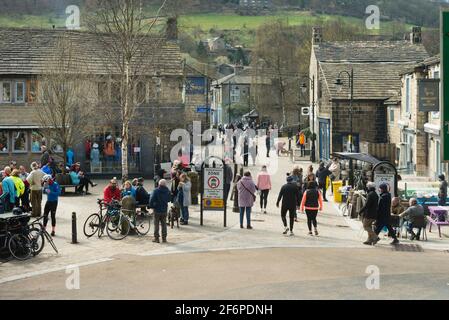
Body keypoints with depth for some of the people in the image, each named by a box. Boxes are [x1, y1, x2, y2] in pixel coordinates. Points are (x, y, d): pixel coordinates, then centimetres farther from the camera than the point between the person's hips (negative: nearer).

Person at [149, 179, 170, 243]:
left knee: (156, 224, 4)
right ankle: (164, 238, 12)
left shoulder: (156, 191, -13)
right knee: (164, 224, 11)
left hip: (157, 210, -3)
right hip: (164, 210, 3)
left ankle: (156, 238, 4)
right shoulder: (167, 191, 0)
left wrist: (151, 206, -4)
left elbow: (152, 199, -18)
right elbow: (168, 199, 13)